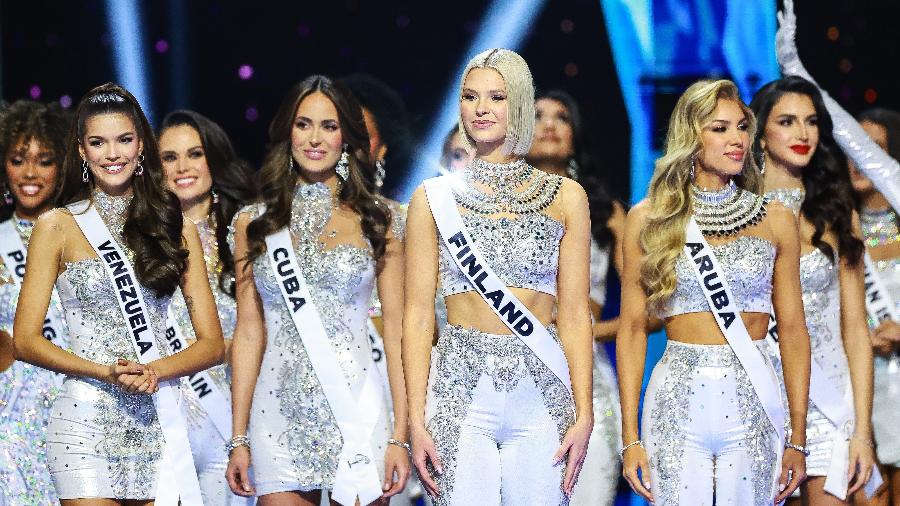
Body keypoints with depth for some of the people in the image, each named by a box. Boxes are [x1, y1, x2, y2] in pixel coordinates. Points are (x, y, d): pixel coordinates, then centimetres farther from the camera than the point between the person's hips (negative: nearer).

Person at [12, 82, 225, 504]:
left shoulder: (176, 229, 10)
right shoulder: (58, 227, 3)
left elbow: (212, 343, 7)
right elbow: (26, 340, -1)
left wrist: (154, 370, -12)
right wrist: (106, 373, -15)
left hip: (158, 421, 2)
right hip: (85, 419, -2)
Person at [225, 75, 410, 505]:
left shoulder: (375, 221, 5)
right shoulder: (254, 223, 8)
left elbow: (396, 329, 2)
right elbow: (249, 331, 8)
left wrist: (400, 436, -6)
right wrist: (239, 439, 3)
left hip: (356, 416, -1)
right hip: (280, 417, 1)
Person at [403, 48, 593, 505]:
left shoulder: (565, 197, 6)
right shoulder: (435, 198, 5)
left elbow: (574, 314, 4)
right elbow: (418, 316, 2)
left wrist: (584, 413, -4)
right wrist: (416, 420, -5)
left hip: (541, 394, 1)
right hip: (461, 391, -1)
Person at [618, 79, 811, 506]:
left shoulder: (775, 221, 6)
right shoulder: (649, 219, 3)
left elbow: (792, 330, 7)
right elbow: (632, 327, 2)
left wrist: (798, 438, 2)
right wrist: (630, 437, -4)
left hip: (753, 405, 1)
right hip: (677, 404, -1)